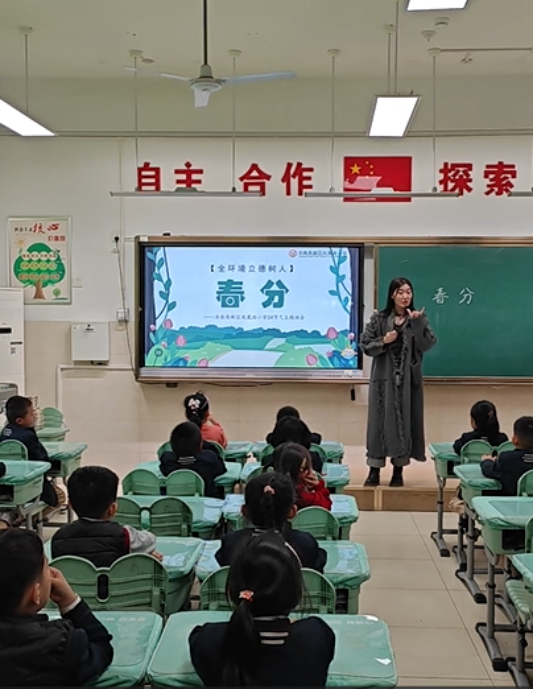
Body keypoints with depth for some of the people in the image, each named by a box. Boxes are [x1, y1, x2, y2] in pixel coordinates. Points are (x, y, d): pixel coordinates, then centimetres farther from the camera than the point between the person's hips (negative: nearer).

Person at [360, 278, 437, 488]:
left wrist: (418, 323, -18)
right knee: (380, 420, 0)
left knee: (404, 421, 3)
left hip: (408, 378, 1)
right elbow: (365, 345, 1)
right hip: (384, 377, -1)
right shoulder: (379, 318, 2)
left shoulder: (418, 318, 4)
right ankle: (374, 471, 5)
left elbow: (427, 345, -8)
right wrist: (383, 341, -15)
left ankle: (398, 471, 13)